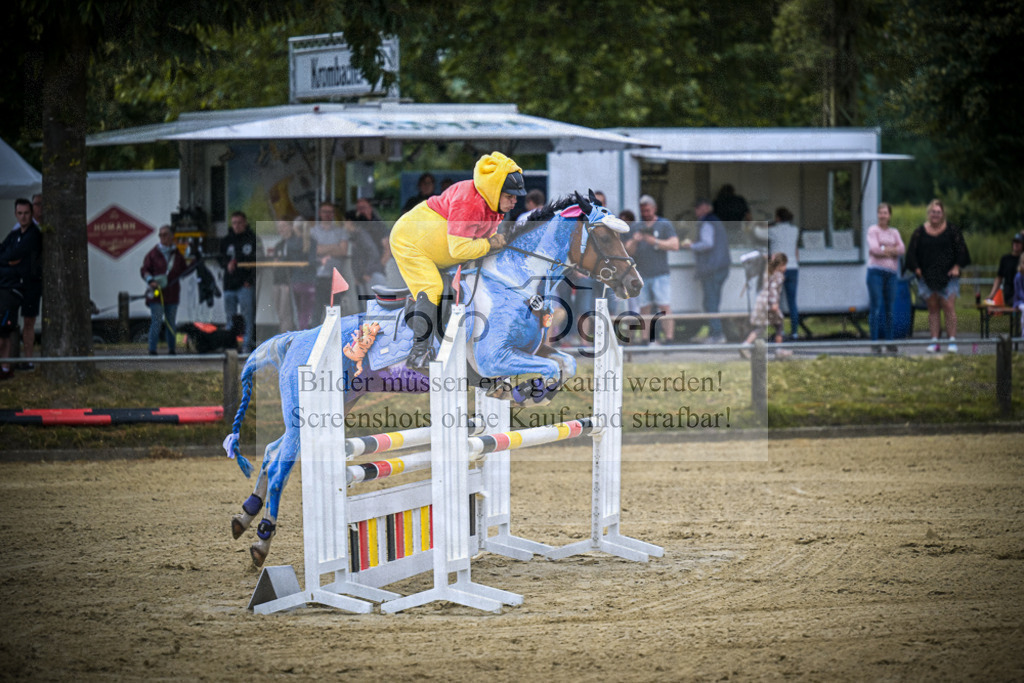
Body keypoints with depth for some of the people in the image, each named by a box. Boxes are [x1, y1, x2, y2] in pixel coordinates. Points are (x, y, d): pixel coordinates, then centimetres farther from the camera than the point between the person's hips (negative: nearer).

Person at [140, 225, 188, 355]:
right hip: (157, 293, -3)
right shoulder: (153, 253, 1)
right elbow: (144, 270, 0)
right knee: (156, 322, -10)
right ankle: (152, 351, -8)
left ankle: (171, 350, 20)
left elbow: (183, 270, 18)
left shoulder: (177, 254, 10)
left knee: (171, 323, 10)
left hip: (172, 293, 3)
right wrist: (150, 280, -15)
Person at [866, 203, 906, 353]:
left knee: (890, 308, 4)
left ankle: (889, 342, 8)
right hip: (876, 271, -4)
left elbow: (902, 249, 2)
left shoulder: (894, 232, 17)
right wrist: (893, 250, 0)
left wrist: (885, 249, -9)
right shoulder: (873, 230, 4)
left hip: (891, 273, 4)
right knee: (876, 307, -8)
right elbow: (874, 249, -10)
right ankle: (875, 343, -8)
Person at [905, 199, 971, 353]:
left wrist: (957, 267, -5)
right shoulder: (920, 231, 5)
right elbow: (912, 252, 9)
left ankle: (952, 340, -9)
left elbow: (960, 249, 5)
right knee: (933, 308, 3)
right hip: (927, 276, 2)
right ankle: (934, 341, 4)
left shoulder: (952, 230, 2)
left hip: (947, 275, -2)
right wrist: (917, 269, -1)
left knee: (949, 307, -10)